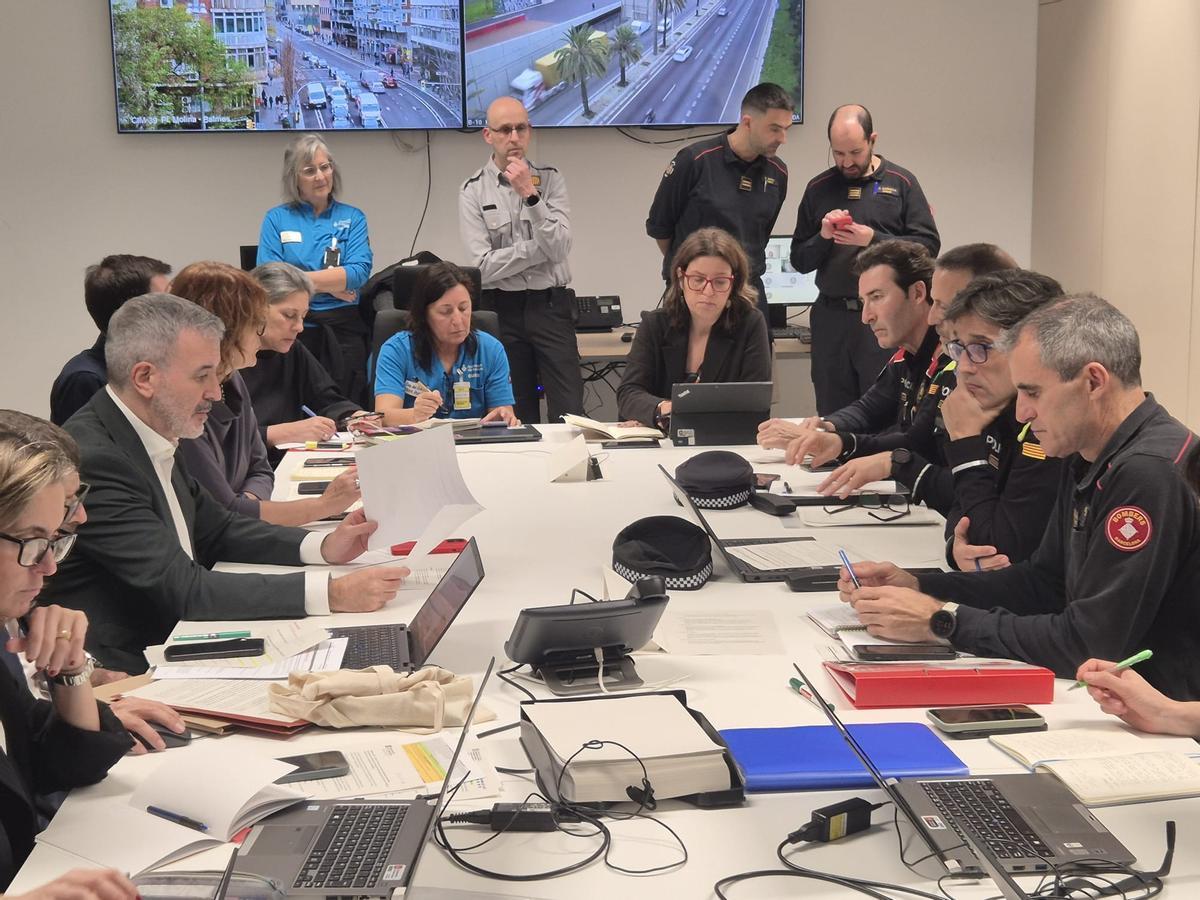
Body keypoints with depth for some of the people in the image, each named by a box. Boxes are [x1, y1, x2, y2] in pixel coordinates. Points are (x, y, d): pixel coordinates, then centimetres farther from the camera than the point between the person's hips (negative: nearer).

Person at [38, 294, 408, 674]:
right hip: (129, 669, -8)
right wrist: (333, 593, -27)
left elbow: (217, 530, 17)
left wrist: (322, 546, 1)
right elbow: (185, 590, -25)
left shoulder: (154, 435, 6)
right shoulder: (94, 459, -21)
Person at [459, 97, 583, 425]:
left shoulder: (550, 179, 4)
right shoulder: (473, 192, 0)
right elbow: (484, 266, -10)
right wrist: (542, 246, -8)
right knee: (516, 421, 7)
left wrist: (530, 195, -15)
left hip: (551, 305, 1)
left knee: (570, 416, -6)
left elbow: (559, 248, -9)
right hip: (501, 309, 0)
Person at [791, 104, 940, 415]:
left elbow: (928, 245, -4)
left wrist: (874, 240, -14)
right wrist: (822, 237, -7)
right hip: (831, 317, 3)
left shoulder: (901, 183, 4)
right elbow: (799, 261, 12)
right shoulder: (818, 188, 11)